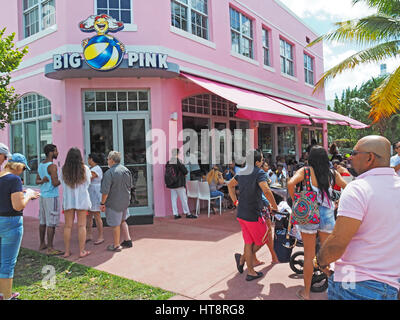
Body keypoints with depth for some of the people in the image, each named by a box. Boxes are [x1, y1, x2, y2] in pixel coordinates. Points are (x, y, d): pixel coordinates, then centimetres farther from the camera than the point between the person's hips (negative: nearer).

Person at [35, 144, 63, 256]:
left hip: (43, 196, 9)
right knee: (52, 223, -4)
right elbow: (55, 183, -23)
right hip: (52, 197, -9)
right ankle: (50, 248, -1)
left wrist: (43, 181, -4)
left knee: (43, 221, 16)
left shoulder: (40, 165, 11)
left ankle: (42, 244, 26)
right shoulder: (52, 166, -18)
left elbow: (37, 181, 15)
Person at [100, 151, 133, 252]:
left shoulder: (109, 173, -21)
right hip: (125, 201, 7)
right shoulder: (126, 170, 1)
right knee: (122, 221, 24)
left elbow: (105, 191, -20)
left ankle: (116, 245, 19)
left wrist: (102, 203, -9)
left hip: (114, 202, -7)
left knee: (115, 224, 6)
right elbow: (130, 186, 11)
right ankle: (128, 241, 27)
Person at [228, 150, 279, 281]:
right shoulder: (259, 173, -15)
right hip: (253, 214, -8)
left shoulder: (242, 172, 10)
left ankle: (250, 271, 21)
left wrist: (235, 201, 23)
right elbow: (266, 191, -28)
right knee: (262, 239, 14)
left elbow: (230, 185, 23)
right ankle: (243, 257, 10)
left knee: (249, 242, 16)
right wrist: (274, 205, -14)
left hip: (241, 214, 8)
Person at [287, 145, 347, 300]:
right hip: (328, 215, 3)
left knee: (309, 255, 8)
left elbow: (291, 183, -19)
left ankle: (306, 292, 21)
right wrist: (338, 203, 22)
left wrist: (294, 201, -5)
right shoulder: (333, 173, 5)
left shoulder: (306, 171, -6)